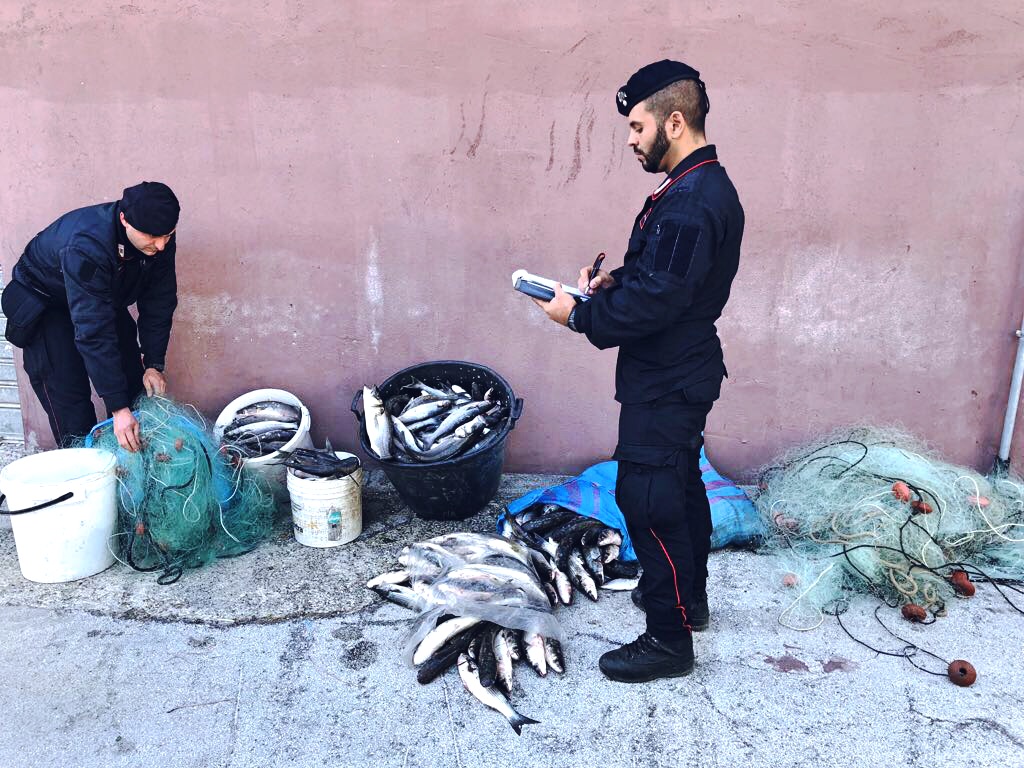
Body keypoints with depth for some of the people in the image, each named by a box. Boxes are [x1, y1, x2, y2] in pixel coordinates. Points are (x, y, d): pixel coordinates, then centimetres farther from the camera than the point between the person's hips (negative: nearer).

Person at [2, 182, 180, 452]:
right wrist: (118, 408, -45)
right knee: (68, 399, -12)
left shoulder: (159, 239, -24)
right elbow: (93, 331, -44)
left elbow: (158, 303, -13)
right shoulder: (86, 247, -42)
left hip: (106, 300, 6)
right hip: (46, 305, -6)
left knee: (134, 383, 4)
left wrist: (154, 364, -18)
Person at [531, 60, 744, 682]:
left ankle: (669, 641, 12)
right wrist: (612, 282, 4)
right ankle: (689, 597, 41)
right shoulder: (705, 186, 9)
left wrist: (580, 315, -16)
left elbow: (654, 302, -28)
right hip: (682, 372, 11)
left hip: (665, 382, -11)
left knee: (648, 499, -2)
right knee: (681, 484, 22)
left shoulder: (690, 203, -25)